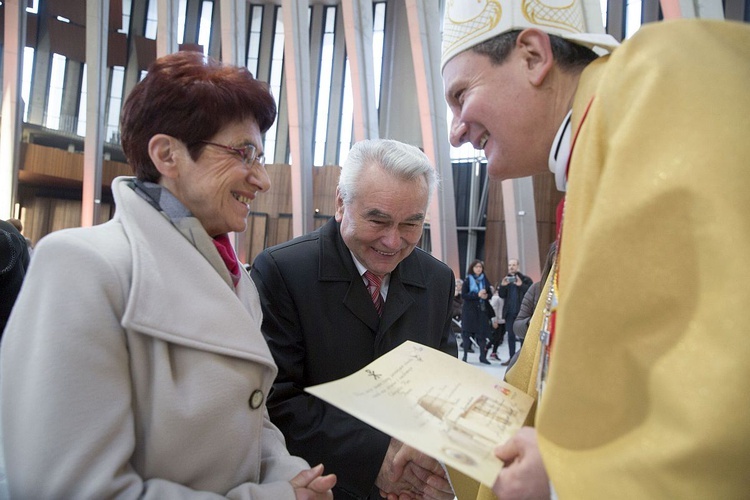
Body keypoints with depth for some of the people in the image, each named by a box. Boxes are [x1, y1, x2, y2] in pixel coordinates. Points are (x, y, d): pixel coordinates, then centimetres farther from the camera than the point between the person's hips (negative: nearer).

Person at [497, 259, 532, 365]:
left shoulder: (525, 279, -2)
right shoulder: (505, 279, 12)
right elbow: (501, 295, 9)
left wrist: (521, 285, -24)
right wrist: (503, 286, -9)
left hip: (521, 311, -5)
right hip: (509, 311, 5)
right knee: (510, 335, 10)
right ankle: (511, 357, 18)